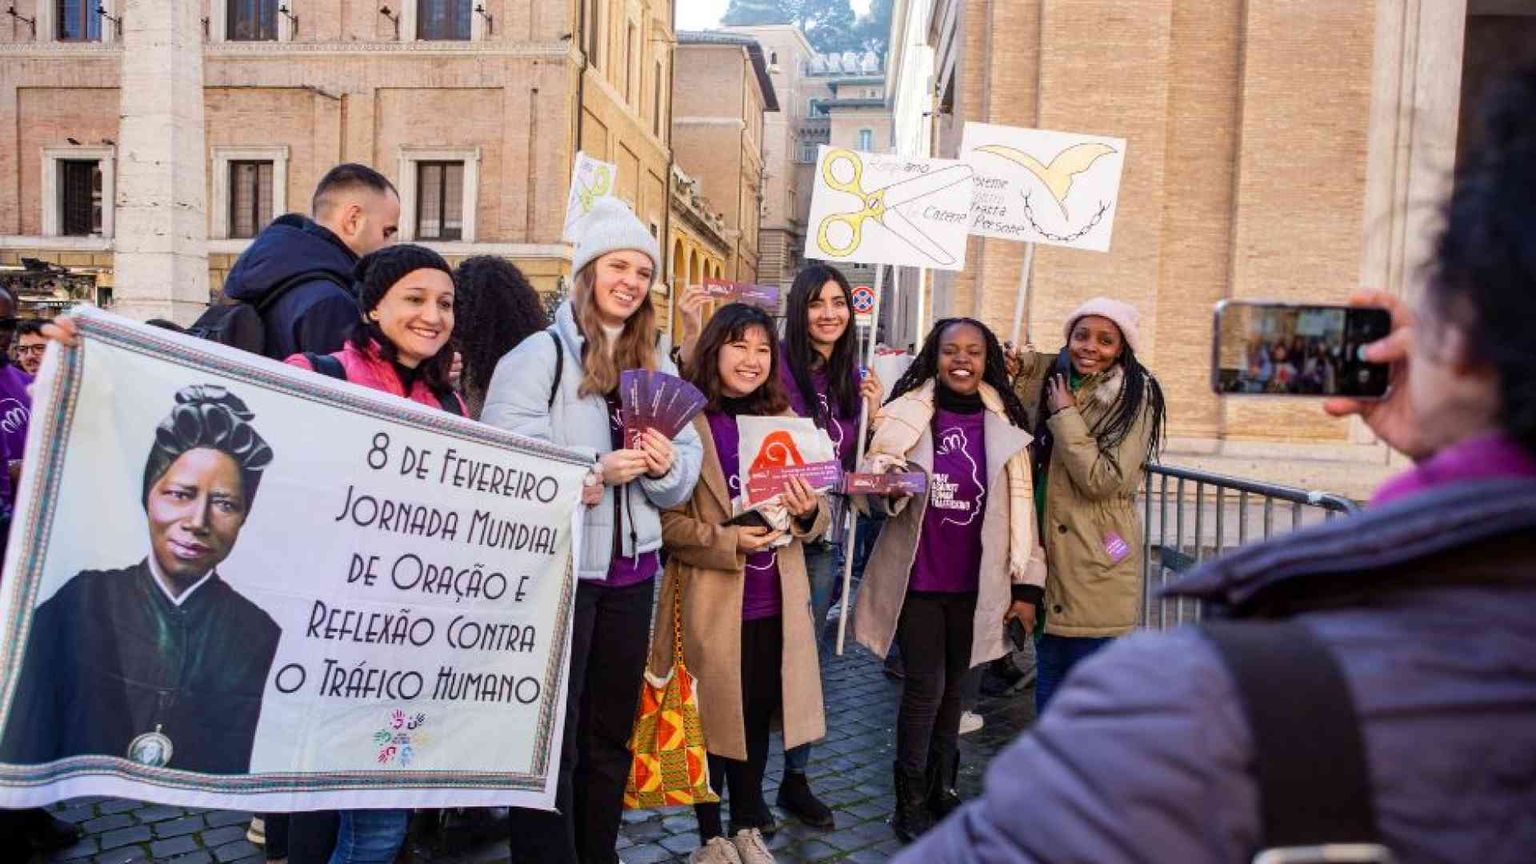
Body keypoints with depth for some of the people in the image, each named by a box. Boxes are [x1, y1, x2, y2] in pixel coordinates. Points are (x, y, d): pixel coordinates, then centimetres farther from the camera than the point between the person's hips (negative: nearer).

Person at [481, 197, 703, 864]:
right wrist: (595, 470, -25)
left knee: (611, 731, 17)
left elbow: (684, 477, 9)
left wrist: (665, 466, -13)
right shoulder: (538, 356, -6)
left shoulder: (658, 369, 12)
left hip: (631, 566, 6)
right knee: (553, 735, 2)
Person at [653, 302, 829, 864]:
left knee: (758, 720, 18)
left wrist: (808, 511, -14)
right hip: (710, 605, -4)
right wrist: (729, 541, -25)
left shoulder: (783, 419, 8)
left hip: (775, 603, 5)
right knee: (713, 720, 10)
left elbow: (815, 520, 9)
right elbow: (664, 518, -12)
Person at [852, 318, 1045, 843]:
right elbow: (875, 496, -1)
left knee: (952, 688, 14)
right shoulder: (906, 414, -4)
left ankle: (942, 789, 33)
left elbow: (1020, 505, 5)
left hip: (973, 584, 2)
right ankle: (910, 805, 17)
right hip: (917, 579, -2)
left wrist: (1027, 584, 3)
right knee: (925, 689, -1)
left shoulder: (1004, 424, 2)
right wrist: (884, 488, -25)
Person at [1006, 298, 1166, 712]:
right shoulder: (1047, 376, 6)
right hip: (1048, 552, 5)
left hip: (1097, 565, -5)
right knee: (1049, 672, 18)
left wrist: (1065, 415, -15)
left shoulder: (1134, 397, -10)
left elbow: (1105, 480, -19)